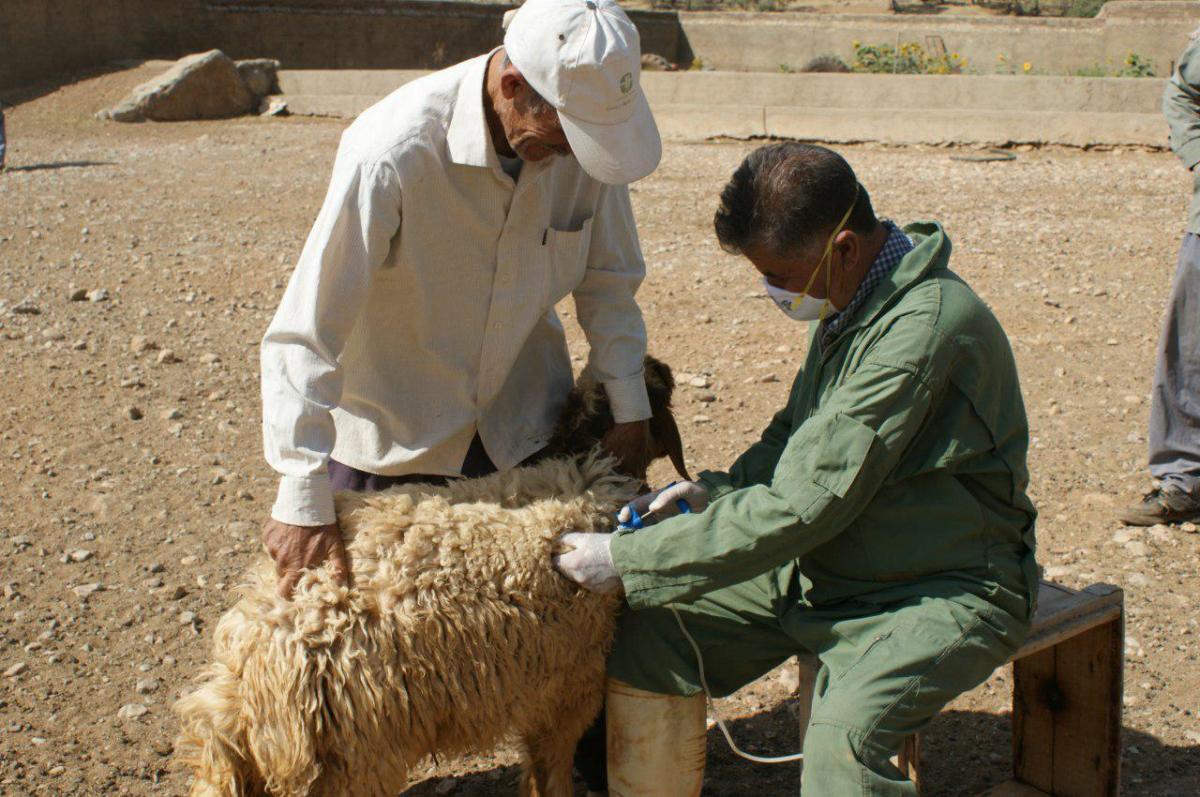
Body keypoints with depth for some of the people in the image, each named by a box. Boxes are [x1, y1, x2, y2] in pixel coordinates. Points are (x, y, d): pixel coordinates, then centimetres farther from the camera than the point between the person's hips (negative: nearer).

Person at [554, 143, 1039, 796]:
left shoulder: (922, 329, -27)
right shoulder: (850, 298, 2)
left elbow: (800, 509, -28)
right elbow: (797, 435, 17)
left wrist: (626, 559, -22)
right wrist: (717, 488, -4)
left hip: (941, 591, -8)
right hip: (828, 566, 9)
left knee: (845, 733, -36)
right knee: (647, 631, -3)